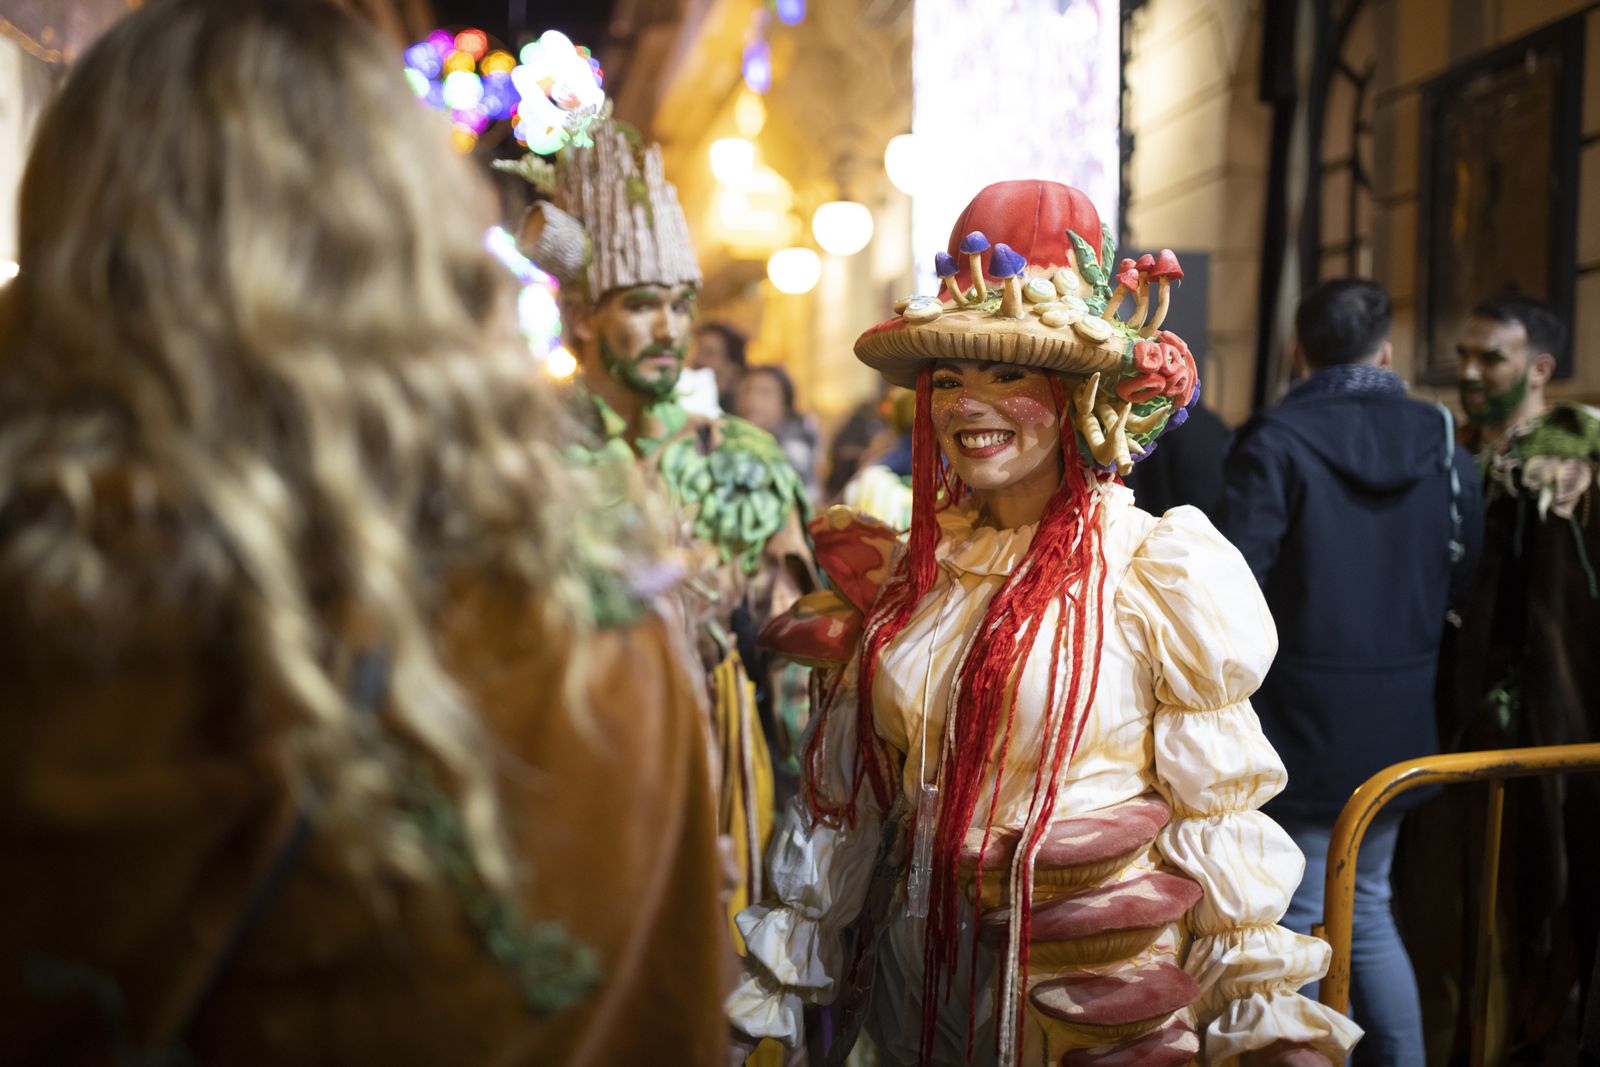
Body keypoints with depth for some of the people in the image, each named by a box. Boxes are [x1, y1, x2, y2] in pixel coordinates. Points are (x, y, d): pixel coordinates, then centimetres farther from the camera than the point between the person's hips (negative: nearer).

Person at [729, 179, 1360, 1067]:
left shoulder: (1163, 572, -11)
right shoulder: (910, 569, 3)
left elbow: (1218, 819, -10)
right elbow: (847, 790, 9)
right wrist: (777, 977, 11)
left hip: (1102, 988, -4)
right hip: (924, 976, 5)